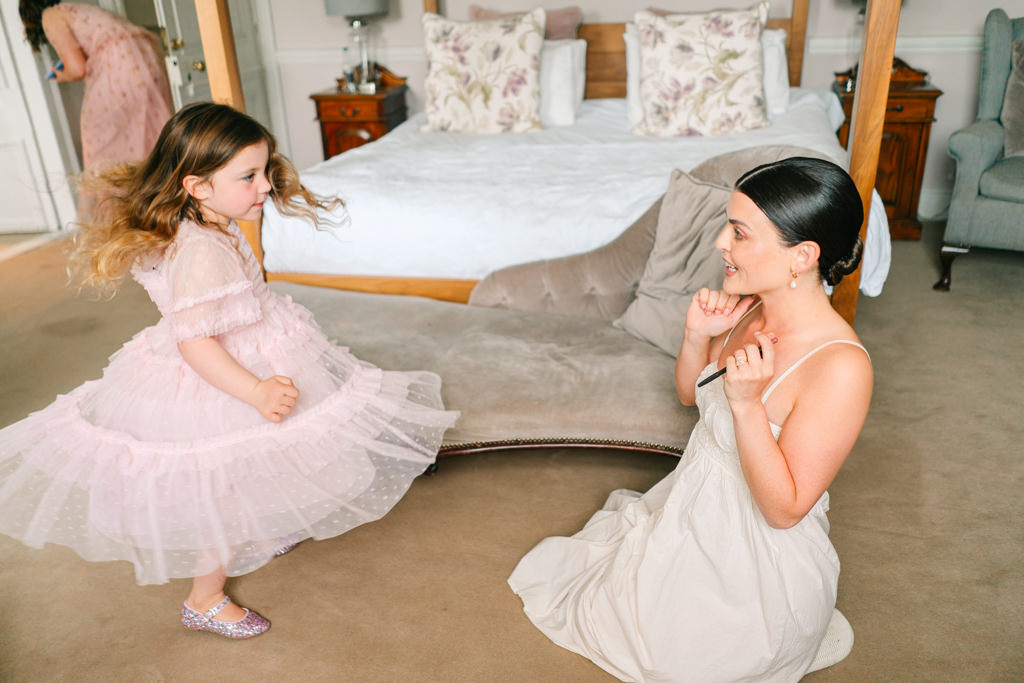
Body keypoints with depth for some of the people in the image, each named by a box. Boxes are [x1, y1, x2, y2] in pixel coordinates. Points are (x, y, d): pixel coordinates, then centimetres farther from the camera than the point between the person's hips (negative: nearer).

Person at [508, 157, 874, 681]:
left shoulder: (841, 367, -32)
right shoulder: (749, 311, -10)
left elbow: (785, 509, -25)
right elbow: (689, 394, 6)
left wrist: (746, 403, -37)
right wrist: (697, 336, -13)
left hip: (758, 568, -7)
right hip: (697, 509, 7)